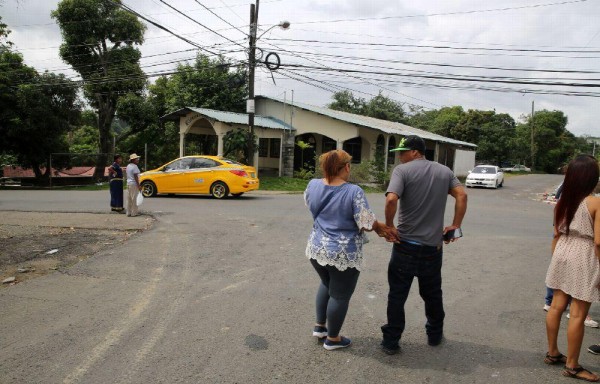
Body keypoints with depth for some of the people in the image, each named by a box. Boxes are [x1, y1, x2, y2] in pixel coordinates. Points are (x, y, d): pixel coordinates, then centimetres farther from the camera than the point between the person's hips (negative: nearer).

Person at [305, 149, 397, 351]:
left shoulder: (313, 185, -3)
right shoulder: (354, 191, -19)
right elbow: (367, 223, -17)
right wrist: (380, 227, 3)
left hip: (316, 248, 6)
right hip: (343, 254, -6)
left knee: (327, 284, 29)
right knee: (340, 295, 12)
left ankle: (319, 326, 36)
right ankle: (332, 339, 27)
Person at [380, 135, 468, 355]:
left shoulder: (402, 170, -9)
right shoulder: (444, 171, 7)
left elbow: (391, 200, -23)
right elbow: (462, 195, -1)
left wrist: (389, 225, -10)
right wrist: (456, 225, 4)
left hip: (406, 245, -4)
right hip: (433, 246, 4)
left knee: (397, 295, 7)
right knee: (433, 294, 20)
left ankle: (391, 341, 13)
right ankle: (435, 335, 35)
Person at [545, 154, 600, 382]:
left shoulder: (562, 202, 5)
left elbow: (556, 235, 10)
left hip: (563, 255, 7)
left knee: (557, 306, 15)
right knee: (578, 315, 2)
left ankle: (552, 353, 28)